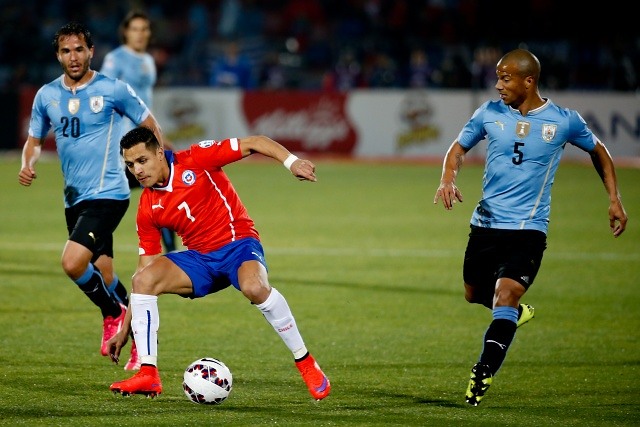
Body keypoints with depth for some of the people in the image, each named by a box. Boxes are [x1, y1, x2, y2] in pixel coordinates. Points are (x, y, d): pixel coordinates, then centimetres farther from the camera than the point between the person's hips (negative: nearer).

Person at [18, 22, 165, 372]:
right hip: (74, 198, 6)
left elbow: (150, 125, 3)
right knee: (103, 277, 12)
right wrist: (27, 165, -5)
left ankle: (113, 314, 2)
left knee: (73, 263, -23)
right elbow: (35, 140, 16)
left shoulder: (113, 90, -8)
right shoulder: (47, 95, 6)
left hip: (108, 195, -6)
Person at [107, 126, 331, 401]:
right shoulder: (148, 209, 3)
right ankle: (148, 374, -18)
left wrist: (291, 162, -26)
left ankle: (305, 363, -22)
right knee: (142, 279, -20)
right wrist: (125, 328, 5)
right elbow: (145, 268, 7)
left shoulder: (195, 160, -10)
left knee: (254, 287, -37)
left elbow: (254, 143, -9)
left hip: (238, 243, -5)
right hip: (199, 260, 5)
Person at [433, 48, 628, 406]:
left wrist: (615, 199, 7)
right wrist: (448, 179, -9)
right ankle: (517, 313, 50)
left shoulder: (564, 121, -6)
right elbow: (460, 147, 12)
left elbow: (598, 151, 12)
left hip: (528, 229, -4)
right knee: (475, 294, 18)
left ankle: (483, 375, -22)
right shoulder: (490, 113, -2)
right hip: (486, 224, 4)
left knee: (505, 294, -22)